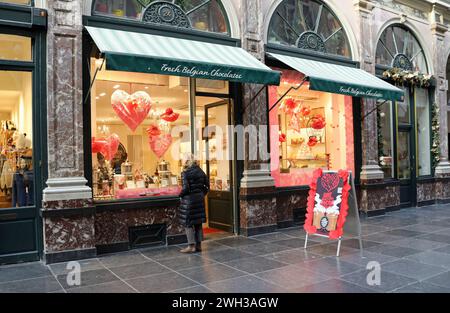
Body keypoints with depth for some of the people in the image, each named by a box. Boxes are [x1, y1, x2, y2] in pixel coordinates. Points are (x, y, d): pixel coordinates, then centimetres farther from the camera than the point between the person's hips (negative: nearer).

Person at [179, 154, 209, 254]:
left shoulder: (185, 173, -13)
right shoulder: (200, 171, 5)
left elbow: (186, 188, -19)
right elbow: (207, 186, 6)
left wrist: (180, 195, -2)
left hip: (189, 200, -6)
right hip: (200, 199, 6)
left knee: (188, 223, 3)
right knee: (198, 222, 13)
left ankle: (191, 246, 5)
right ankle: (198, 245, 20)